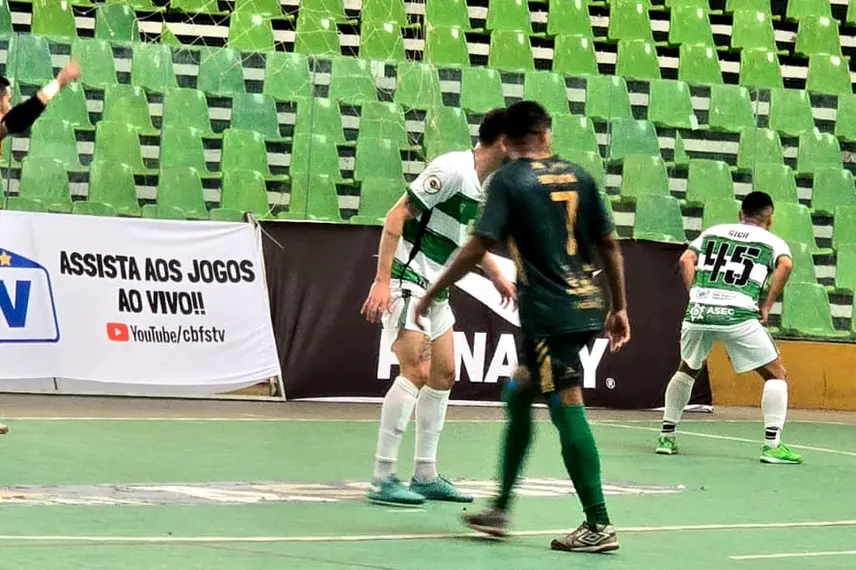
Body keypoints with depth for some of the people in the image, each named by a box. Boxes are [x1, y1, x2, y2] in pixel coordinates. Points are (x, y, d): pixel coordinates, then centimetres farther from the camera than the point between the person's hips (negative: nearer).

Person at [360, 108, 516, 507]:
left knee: (443, 375, 11)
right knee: (417, 371, -17)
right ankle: (382, 479, -14)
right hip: (406, 281, -10)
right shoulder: (452, 169, -18)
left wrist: (497, 276, 27)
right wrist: (382, 281, -24)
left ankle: (425, 475, 20)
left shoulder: (487, 186, 10)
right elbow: (396, 217, -20)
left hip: (435, 290, 10)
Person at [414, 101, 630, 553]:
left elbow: (477, 247, -11)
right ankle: (499, 510, 23)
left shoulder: (508, 180, -5)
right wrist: (619, 308, 17)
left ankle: (599, 525, -8)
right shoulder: (577, 176, 10)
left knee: (568, 409, -6)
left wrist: (432, 294, -2)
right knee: (518, 396, 18)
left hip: (547, 312, -6)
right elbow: (609, 246, 10)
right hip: (584, 307, 6)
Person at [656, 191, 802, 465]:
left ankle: (666, 436, 27)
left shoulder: (713, 232, 24)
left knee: (687, 370, 29)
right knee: (776, 375, 9)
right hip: (738, 315, -4)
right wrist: (767, 306, -1)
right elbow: (785, 265, -7)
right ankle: (772, 444, -2)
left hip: (698, 310, 4)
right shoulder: (772, 241, 14)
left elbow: (686, 260, 10)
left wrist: (696, 295, 12)